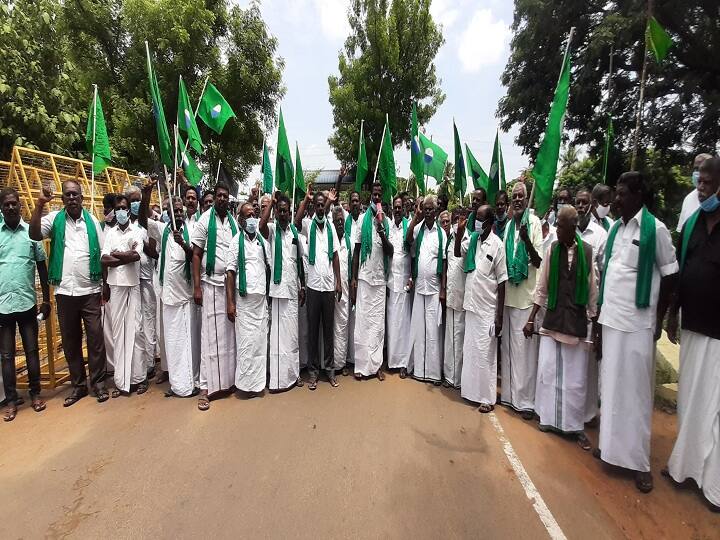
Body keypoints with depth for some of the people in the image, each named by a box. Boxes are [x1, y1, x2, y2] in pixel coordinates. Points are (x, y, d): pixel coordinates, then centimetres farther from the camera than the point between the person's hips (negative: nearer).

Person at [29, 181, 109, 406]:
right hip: (64, 291, 1)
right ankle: (78, 384, 24)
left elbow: (102, 255, 4)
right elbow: (34, 234, -13)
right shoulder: (55, 219, 4)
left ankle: (98, 383, 16)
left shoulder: (92, 221, 4)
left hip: (90, 291, -1)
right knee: (70, 340, 11)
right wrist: (40, 204, -19)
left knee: (95, 338, 3)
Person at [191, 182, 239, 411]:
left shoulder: (234, 221, 9)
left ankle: (228, 379, 21)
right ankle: (206, 386, 9)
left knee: (229, 333, 8)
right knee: (211, 334, 0)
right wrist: (196, 287, -9)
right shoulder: (205, 220, -1)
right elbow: (196, 255, -3)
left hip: (232, 284, 4)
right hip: (211, 284, -3)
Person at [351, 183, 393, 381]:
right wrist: (353, 278, -1)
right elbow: (356, 249, 3)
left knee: (378, 321, 6)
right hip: (364, 277, -2)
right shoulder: (363, 218, 4)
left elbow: (390, 251, 0)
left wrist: (382, 232, -17)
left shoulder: (386, 221, 8)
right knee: (362, 320, 1)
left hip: (380, 278, 2)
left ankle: (377, 364, 16)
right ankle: (361, 365, 11)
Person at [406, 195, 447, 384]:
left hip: (434, 287, -1)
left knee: (433, 330, 2)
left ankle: (434, 371, 13)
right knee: (418, 328, 8)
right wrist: (416, 217, -14)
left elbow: (444, 262, 1)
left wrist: (443, 289, -3)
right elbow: (408, 240, -15)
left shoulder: (441, 233, 3)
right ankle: (419, 369, 20)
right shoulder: (418, 229, 6)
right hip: (419, 286, 2)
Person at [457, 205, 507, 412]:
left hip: (487, 309, -6)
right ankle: (472, 391, 31)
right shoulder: (472, 239, 4)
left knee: (485, 354, 4)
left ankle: (488, 397, 20)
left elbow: (502, 281, -11)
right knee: (470, 350, 15)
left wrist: (499, 316, -12)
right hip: (471, 305, 6)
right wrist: (460, 230, -3)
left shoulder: (497, 244, -11)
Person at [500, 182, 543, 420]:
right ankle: (509, 393, 28)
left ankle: (526, 400, 15)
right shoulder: (509, 225, 13)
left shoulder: (534, 223, -6)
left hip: (527, 295, -6)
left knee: (524, 348, 1)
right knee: (508, 346, 13)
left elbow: (539, 261, -12)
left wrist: (527, 240, -29)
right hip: (509, 295, 6)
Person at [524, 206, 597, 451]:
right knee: (547, 372, 5)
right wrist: (531, 319, 3)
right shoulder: (551, 249, 0)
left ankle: (575, 426, 24)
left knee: (576, 378, 7)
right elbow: (541, 288, 4)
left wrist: (596, 324, 5)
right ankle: (548, 418, 24)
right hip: (552, 320, 1)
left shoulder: (588, 251, -3)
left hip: (577, 321, -1)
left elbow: (593, 291, 2)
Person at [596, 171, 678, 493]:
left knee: (635, 389, 3)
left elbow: (669, 274, -3)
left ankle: (638, 459, 17)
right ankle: (611, 444, 25)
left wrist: (659, 319, -3)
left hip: (638, 322, -5)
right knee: (612, 385, 11)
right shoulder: (615, 228, 10)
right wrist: (601, 310, 8)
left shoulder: (655, 229, -6)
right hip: (611, 319, 5)